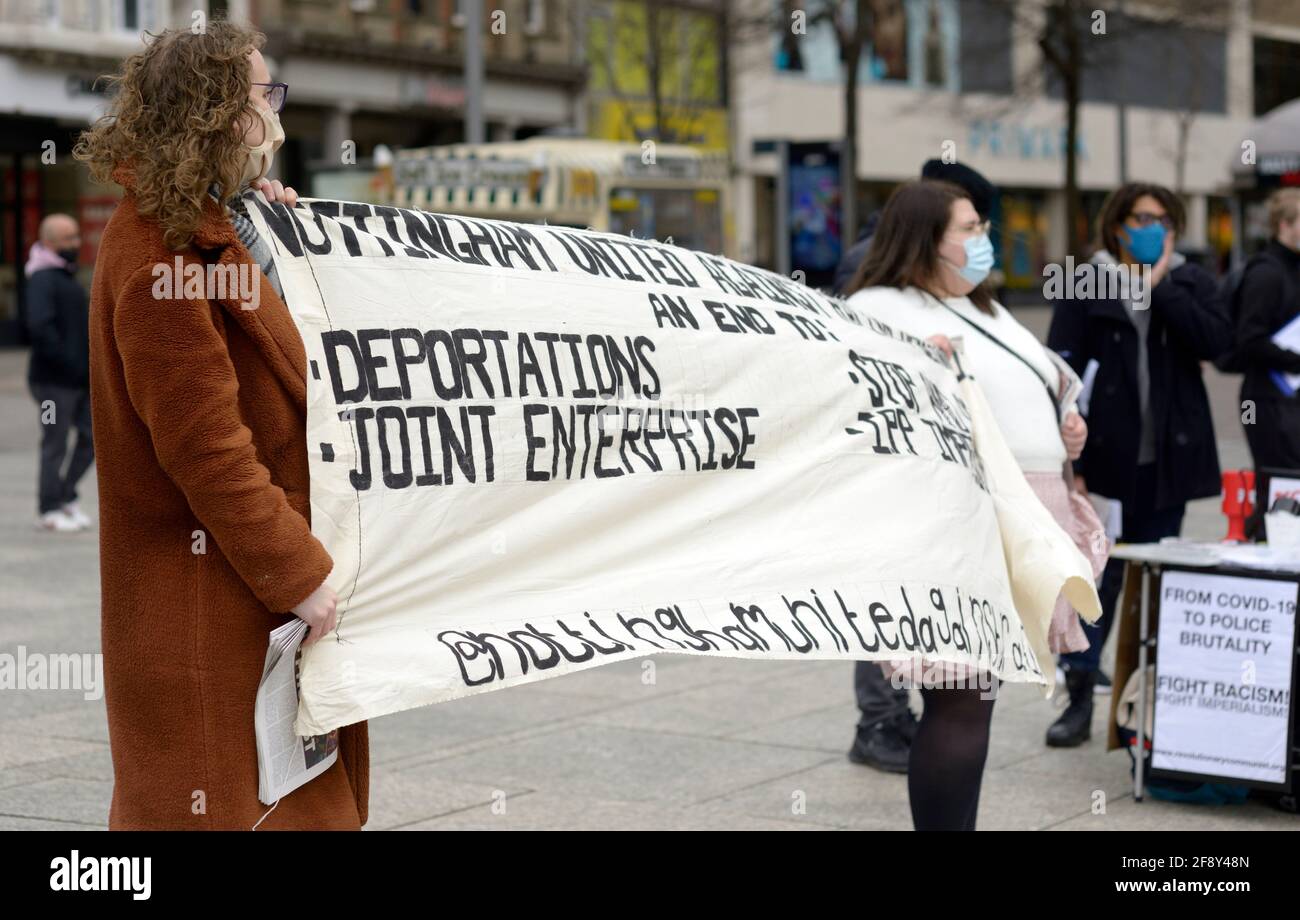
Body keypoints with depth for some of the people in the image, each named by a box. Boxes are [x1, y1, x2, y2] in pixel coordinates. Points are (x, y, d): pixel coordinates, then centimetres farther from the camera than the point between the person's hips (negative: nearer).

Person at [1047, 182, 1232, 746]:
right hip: (1106, 455, -2)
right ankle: (1080, 699, 5)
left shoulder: (1190, 283, 9)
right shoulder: (1084, 284, 1)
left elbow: (1217, 341, -9)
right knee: (1096, 577, -2)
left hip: (1167, 459, 2)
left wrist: (1159, 286, -12)